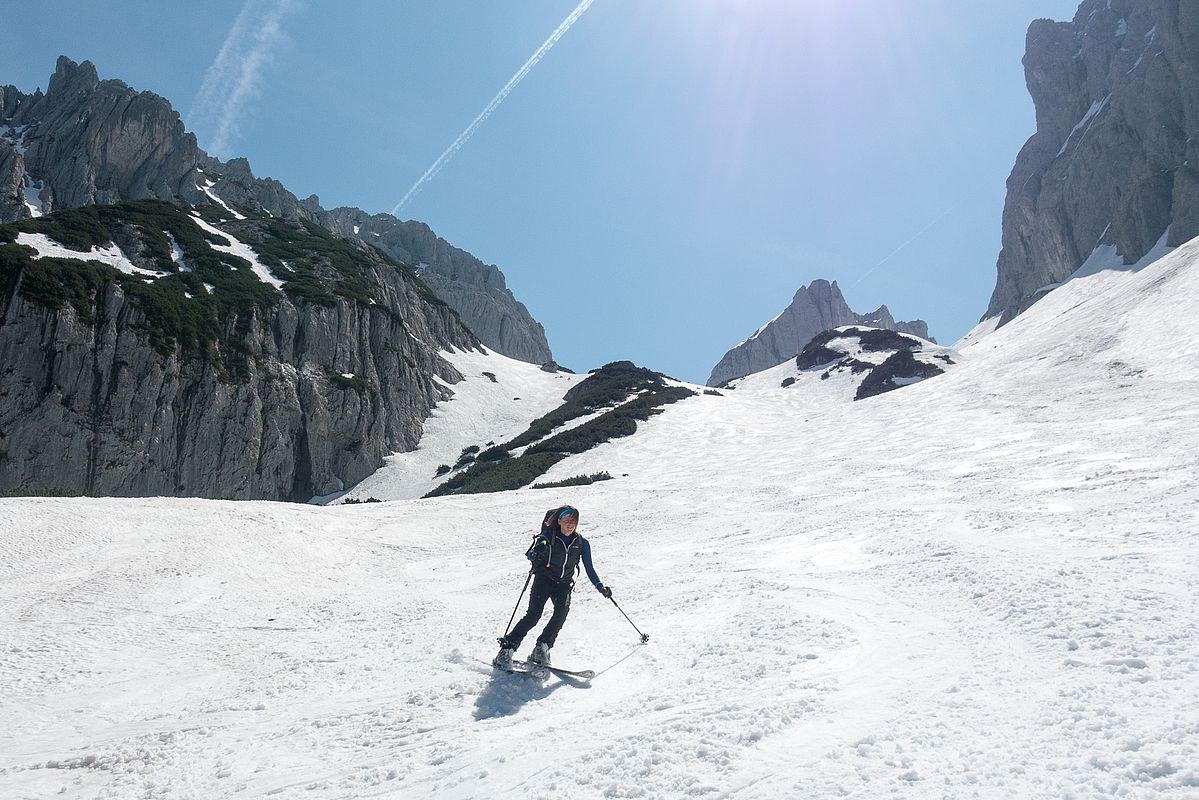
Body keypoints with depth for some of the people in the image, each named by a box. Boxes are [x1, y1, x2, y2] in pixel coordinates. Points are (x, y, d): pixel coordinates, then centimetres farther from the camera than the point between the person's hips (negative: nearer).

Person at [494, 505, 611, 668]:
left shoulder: (582, 543, -1)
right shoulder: (548, 537, -10)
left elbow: (589, 569, 4)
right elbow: (529, 555, -15)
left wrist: (600, 587, -8)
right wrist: (537, 552, -38)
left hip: (564, 583, 3)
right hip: (544, 579, -3)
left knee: (562, 610, -24)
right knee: (534, 614, -18)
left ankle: (542, 648, -17)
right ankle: (507, 648, -9)